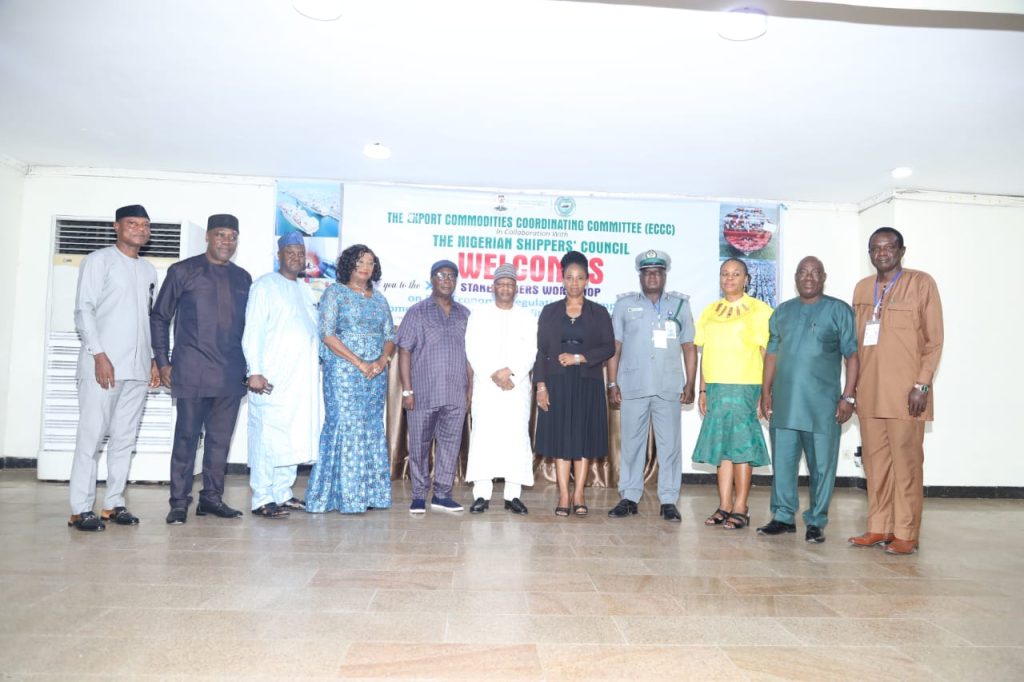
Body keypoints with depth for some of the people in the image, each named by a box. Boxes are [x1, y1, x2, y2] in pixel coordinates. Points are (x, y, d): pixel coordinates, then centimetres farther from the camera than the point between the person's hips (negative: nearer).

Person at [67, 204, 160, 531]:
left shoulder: (149, 270, 18)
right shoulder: (99, 260, 2)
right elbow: (83, 310, -5)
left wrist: (154, 360, 12)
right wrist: (99, 355, -14)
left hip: (137, 367, 5)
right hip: (102, 364, -5)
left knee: (125, 437, 6)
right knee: (91, 436, -4)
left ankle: (113, 503, 13)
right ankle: (80, 509, 2)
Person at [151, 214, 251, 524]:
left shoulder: (242, 278, 14)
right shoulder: (182, 272, 3)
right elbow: (160, 317, 5)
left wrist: (250, 366, 13)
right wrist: (163, 362, -1)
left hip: (231, 375, 4)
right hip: (192, 373, -4)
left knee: (221, 438, 9)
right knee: (187, 437, 0)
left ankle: (212, 497, 20)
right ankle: (179, 502, 11)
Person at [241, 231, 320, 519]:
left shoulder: (306, 290, 19)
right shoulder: (265, 285, -1)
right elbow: (252, 330, -8)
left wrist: (317, 361, 12)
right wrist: (255, 371, -15)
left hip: (303, 376, 7)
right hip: (273, 377, -7)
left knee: (295, 436, 9)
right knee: (268, 435, -5)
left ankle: (282, 493, 19)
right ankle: (262, 499, 2)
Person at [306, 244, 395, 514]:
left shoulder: (379, 299, 15)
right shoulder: (335, 292, 1)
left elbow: (390, 337, 11)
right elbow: (327, 333, -9)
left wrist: (382, 360, -10)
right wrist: (359, 362, -14)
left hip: (376, 372, 5)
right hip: (343, 370, -5)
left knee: (372, 429, 6)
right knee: (346, 426, -6)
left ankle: (369, 492, 13)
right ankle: (346, 496, 2)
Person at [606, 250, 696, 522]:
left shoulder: (680, 304, 11)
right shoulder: (624, 305, 9)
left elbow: (689, 347, 10)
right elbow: (614, 347, 6)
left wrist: (690, 384, 3)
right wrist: (612, 383, -1)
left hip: (669, 388, 0)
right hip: (633, 387, 0)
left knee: (669, 445, 2)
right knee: (631, 443, 4)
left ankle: (669, 501, 10)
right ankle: (629, 497, 14)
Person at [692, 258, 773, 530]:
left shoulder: (759, 310, -1)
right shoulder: (710, 311, 14)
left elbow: (766, 354, -5)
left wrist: (765, 392, -10)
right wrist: (703, 390, 11)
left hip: (745, 387, -5)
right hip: (716, 387, 5)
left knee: (741, 446, -2)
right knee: (721, 446, 6)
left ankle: (740, 509, 6)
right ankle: (724, 507, 14)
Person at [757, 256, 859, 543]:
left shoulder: (839, 310, 1)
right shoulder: (782, 312, 14)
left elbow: (852, 355, -3)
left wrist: (848, 396, -9)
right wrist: (766, 392, 11)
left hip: (823, 404, -3)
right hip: (784, 403, 4)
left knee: (822, 465, 3)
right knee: (782, 462, 8)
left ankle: (816, 522, 16)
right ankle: (783, 516, 20)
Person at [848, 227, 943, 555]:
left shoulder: (921, 283, 2)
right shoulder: (862, 288, 15)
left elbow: (934, 339, -2)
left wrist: (922, 385, -10)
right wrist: (850, 388, 12)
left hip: (905, 392, -4)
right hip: (869, 392, 5)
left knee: (906, 463, -1)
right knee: (875, 462, 8)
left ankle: (906, 534, 7)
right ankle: (878, 528, 16)